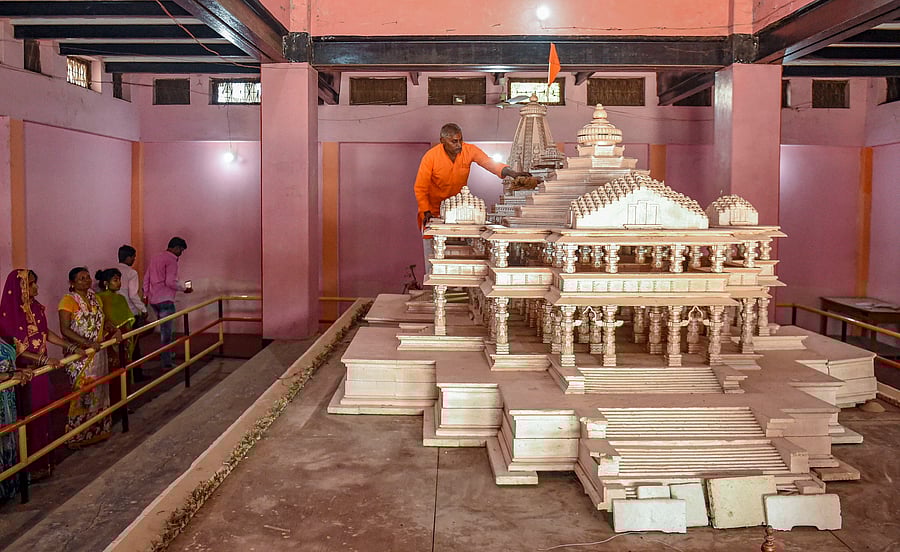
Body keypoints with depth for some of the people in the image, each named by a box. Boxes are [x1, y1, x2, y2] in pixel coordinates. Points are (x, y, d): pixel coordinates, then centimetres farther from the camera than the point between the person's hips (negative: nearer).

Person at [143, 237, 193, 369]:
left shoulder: (155, 257, 15)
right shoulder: (171, 260, -12)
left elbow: (146, 277, 17)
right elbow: (170, 282, -20)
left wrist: (146, 294, 21)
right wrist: (184, 288, -7)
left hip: (153, 300, 9)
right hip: (165, 300, -9)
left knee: (165, 329, 22)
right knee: (167, 331, -2)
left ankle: (170, 355, 31)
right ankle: (167, 363, 2)